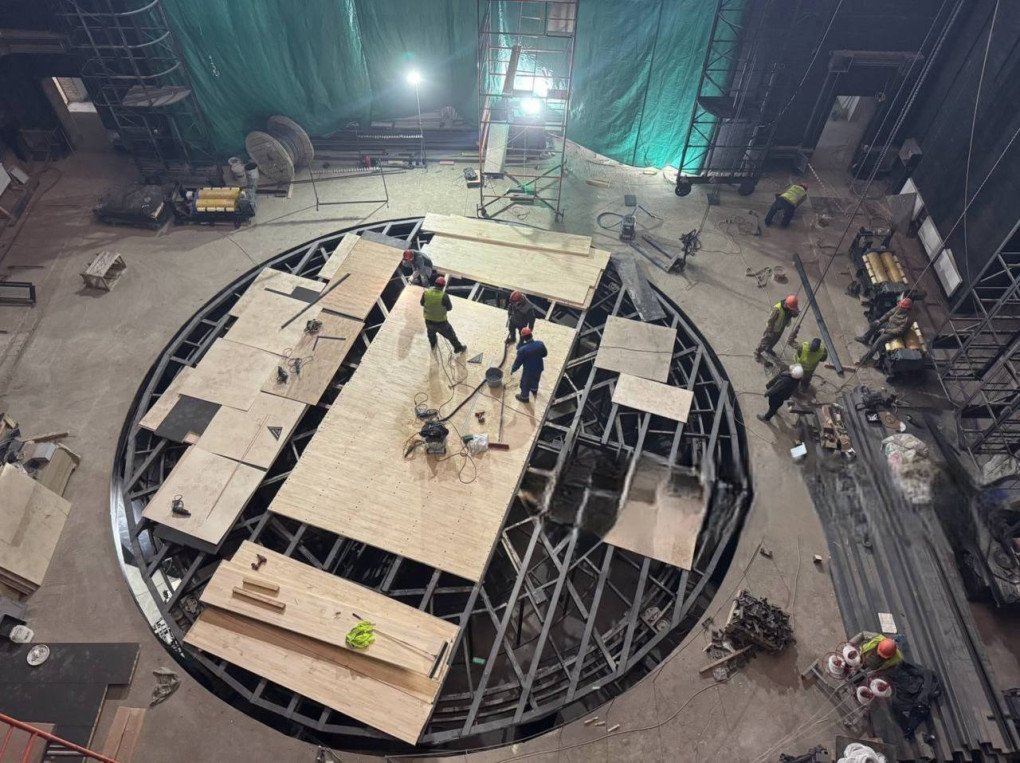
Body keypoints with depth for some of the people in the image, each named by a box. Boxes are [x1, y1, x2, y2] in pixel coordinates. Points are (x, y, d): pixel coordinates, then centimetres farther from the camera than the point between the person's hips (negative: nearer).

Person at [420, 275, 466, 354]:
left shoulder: (426, 292, -16)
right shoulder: (444, 296, -27)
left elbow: (422, 303, 0)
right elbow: (449, 308, -13)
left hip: (428, 320, 4)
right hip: (441, 322, -4)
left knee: (431, 332, 37)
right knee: (450, 334, 22)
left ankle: (432, 345, 63)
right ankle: (458, 348, 43)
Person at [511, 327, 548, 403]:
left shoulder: (522, 350, -34)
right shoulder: (540, 344, -21)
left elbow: (518, 362, -20)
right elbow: (545, 354, -2)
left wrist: (512, 369, -1)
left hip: (528, 371, -5)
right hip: (539, 368, 5)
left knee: (525, 384, 25)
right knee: (536, 380, 35)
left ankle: (524, 397, 50)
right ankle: (534, 390, 64)